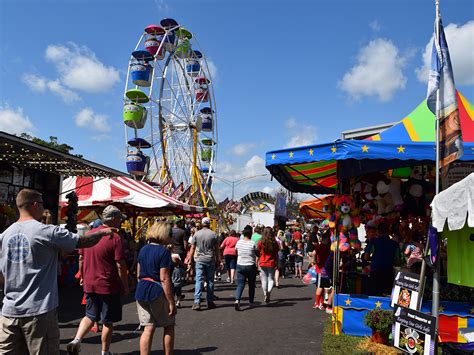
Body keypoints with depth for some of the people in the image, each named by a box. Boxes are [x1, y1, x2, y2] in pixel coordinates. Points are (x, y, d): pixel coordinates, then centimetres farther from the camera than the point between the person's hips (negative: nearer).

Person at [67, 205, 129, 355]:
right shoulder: (115, 238, -16)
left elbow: (81, 259, 11)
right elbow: (120, 265, -16)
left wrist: (83, 277, 23)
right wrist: (125, 286, -6)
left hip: (89, 285, 6)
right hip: (109, 286, -5)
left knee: (90, 316, 22)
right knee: (108, 321, 10)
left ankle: (76, 340, 5)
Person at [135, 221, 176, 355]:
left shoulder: (143, 249, 8)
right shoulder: (164, 251, -14)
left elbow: (138, 274, 14)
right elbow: (164, 279, -19)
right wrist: (171, 302, -16)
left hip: (142, 291, 6)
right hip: (158, 292, -6)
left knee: (148, 328, 11)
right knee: (169, 326, 12)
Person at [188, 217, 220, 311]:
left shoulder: (197, 234, 0)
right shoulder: (213, 234, -1)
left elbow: (192, 248, 2)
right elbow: (216, 249, 2)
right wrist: (218, 259, 11)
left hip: (199, 260, 0)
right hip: (210, 260, 0)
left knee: (199, 281, 0)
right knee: (210, 281, 8)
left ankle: (197, 302, -7)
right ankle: (210, 302, 14)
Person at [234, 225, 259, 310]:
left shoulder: (239, 242, -2)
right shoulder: (253, 243, -12)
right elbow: (258, 254, -3)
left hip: (240, 266, 2)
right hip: (251, 266, -2)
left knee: (240, 284, 3)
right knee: (251, 285, 15)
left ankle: (237, 300, -18)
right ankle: (251, 302, 25)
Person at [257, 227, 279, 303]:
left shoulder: (261, 242, -6)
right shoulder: (274, 242, -4)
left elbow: (258, 253, -1)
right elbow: (276, 254, 1)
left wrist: (257, 263, 9)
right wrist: (276, 264, 10)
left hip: (263, 263, 0)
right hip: (272, 263, 0)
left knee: (264, 279, 11)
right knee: (271, 279, 8)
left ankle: (265, 295, 10)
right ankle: (269, 291, -17)